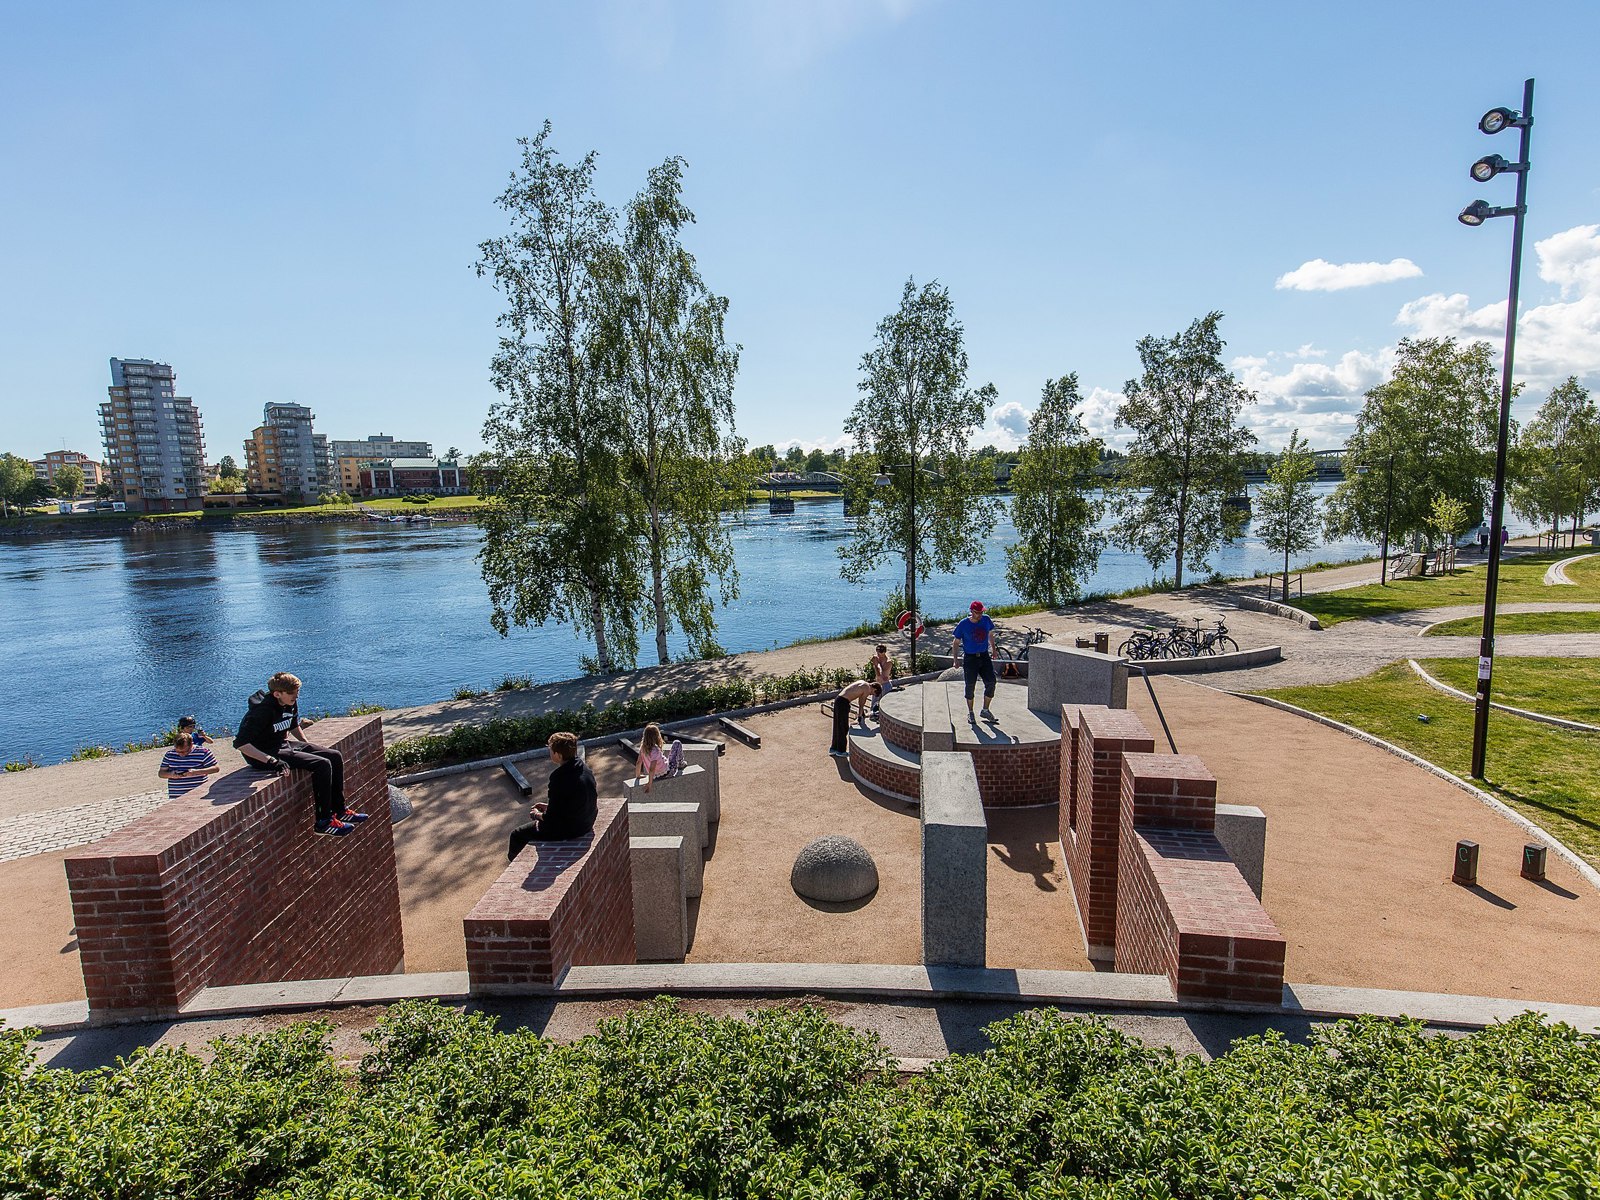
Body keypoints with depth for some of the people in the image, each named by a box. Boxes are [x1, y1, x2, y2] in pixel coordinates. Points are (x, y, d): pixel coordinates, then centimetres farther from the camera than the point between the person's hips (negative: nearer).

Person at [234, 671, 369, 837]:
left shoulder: (291, 704, 1)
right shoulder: (263, 710, -25)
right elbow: (240, 743, -30)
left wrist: (309, 745, 14)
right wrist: (271, 761, -34)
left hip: (284, 744, 9)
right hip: (266, 753, -9)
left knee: (335, 757, 1)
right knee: (322, 764, -23)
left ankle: (340, 810, 8)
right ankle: (323, 821, -14)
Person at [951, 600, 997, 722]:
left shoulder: (986, 620, 0)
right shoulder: (963, 624, -10)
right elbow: (955, 643, -3)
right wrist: (955, 660, -8)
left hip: (985, 657, 3)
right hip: (970, 658, -3)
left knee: (991, 683, -3)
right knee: (970, 687, 3)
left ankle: (985, 710, 15)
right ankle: (970, 713, 19)